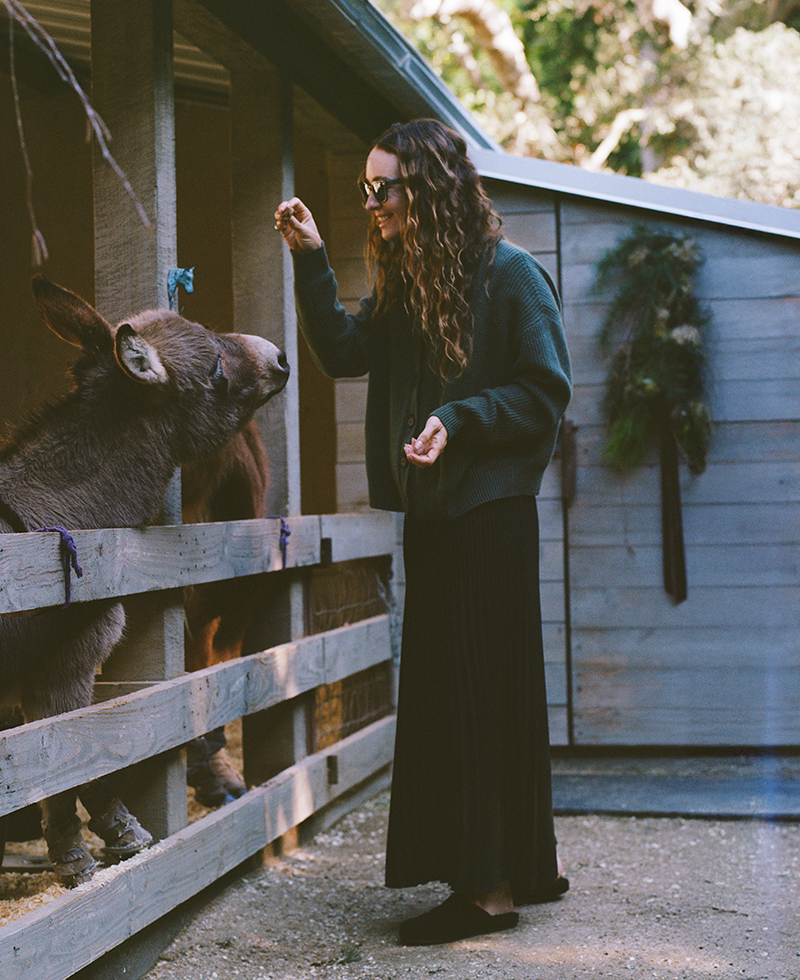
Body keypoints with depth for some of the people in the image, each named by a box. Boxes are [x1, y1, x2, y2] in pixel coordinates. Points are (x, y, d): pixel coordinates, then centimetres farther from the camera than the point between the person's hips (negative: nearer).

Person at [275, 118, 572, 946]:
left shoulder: (509, 274, -8)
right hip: (432, 510, 8)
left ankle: (494, 887, 1)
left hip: (489, 511, -8)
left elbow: (545, 393, -11)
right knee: (444, 686, 11)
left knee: (481, 689, -6)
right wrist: (310, 261, 3)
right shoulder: (404, 281, 14)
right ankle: (527, 864, 22)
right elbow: (344, 352, 8)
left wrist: (458, 419, -22)